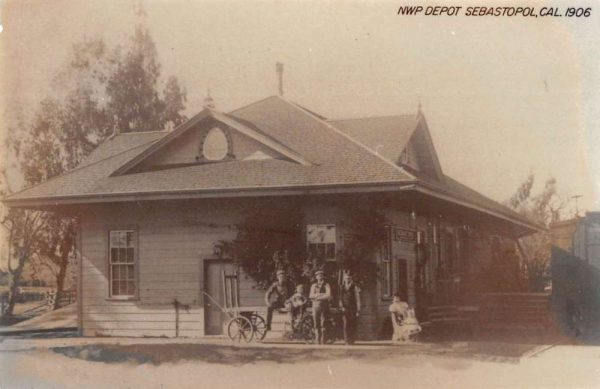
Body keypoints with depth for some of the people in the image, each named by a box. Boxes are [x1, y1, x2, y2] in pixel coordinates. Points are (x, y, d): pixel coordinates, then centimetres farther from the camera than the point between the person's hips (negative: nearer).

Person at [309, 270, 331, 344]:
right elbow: (311, 296, 1)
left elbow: (328, 295, -8)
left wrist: (318, 297, -8)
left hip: (324, 306, -2)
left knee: (323, 324, -8)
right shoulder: (314, 286, 14)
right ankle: (318, 341, 4)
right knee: (316, 324, 0)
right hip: (316, 306, 2)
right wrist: (321, 294, -10)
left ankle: (323, 341, -6)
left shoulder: (326, 285, 5)